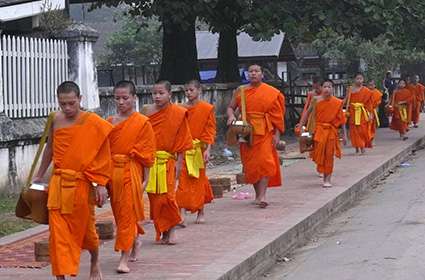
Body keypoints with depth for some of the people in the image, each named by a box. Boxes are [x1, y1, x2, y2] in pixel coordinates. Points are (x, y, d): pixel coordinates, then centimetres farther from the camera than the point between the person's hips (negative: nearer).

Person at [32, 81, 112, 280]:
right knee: (58, 233, -4)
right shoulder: (57, 120, 4)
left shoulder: (94, 124, -8)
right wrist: (39, 176, 23)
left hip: (82, 185, -3)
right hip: (58, 183, 3)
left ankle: (95, 264, 38)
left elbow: (102, 156, -6)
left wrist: (101, 184, -10)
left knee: (85, 228, 11)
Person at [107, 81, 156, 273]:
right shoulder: (109, 122, 9)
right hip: (113, 171, 5)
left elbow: (146, 154, -4)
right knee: (119, 212, 13)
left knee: (127, 213, -7)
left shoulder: (142, 123, -5)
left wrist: (145, 179, -6)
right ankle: (135, 242, 39)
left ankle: (124, 259, -6)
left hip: (132, 172, -5)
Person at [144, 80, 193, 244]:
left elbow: (182, 142, -1)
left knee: (167, 197, -10)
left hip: (168, 161, -3)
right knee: (154, 197, 4)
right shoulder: (148, 112, 4)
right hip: (150, 161, 3)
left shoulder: (178, 114, -2)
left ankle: (171, 230, 5)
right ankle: (162, 231, 15)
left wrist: (179, 163, -6)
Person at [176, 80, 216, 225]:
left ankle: (201, 212, 22)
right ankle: (181, 213, -10)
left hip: (198, 149, -2)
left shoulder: (207, 108, -1)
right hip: (183, 149, 2)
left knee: (198, 180, 7)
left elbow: (210, 131, -2)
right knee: (183, 180, -7)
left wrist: (207, 149, -10)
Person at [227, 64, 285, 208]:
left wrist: (277, 133, -7)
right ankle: (258, 194, 19)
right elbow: (230, 107, 12)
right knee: (251, 164, 5)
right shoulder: (240, 91, 8)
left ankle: (262, 196, -18)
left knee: (265, 162, -14)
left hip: (264, 131, -3)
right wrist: (231, 116, -11)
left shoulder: (271, 92, 2)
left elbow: (277, 114, 0)